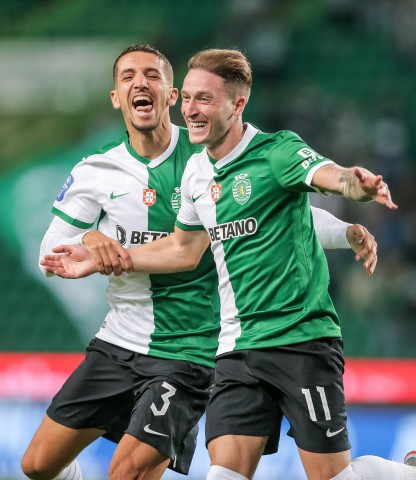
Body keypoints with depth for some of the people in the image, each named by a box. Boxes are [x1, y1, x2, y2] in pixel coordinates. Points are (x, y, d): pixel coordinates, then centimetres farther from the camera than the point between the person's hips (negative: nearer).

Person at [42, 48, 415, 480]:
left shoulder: (277, 151, -10)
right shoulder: (197, 172, 11)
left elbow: (331, 176, -30)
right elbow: (185, 250, 24)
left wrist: (360, 185, -53)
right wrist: (101, 261, 24)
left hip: (302, 337, -6)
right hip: (238, 346, 6)